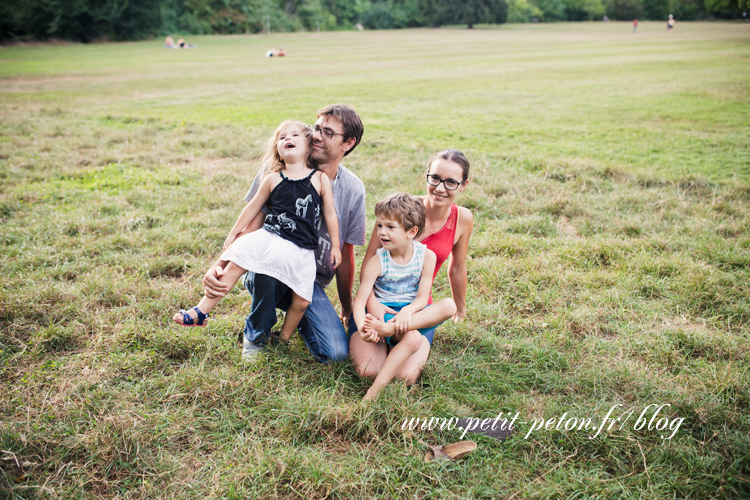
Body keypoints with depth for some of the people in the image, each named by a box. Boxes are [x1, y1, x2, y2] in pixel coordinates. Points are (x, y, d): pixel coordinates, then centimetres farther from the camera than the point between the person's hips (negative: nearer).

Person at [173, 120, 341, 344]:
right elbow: (253, 207, 12)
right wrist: (233, 234, 15)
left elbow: (330, 214, 5)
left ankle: (284, 339, 21)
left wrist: (335, 246, 6)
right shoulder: (273, 179, 2)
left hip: (300, 251, -1)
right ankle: (200, 312, -3)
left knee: (302, 301, -3)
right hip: (268, 239, 1)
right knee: (233, 267, -10)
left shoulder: (320, 179, -1)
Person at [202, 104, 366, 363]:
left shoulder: (353, 190, -4)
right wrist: (220, 264, -30)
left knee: (336, 353, -20)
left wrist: (347, 308, 14)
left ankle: (297, 318, 17)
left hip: (311, 281, 2)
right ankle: (255, 335, -6)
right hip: (269, 274, -1)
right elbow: (249, 227, -11)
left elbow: (345, 255, 6)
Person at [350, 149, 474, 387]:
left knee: (405, 376, -21)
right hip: (379, 301, -1)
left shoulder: (462, 219, -6)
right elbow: (370, 258, -10)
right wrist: (371, 300, -24)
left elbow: (457, 269, 11)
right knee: (368, 371, -23)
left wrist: (460, 308, 24)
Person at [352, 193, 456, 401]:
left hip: (413, 314, 4)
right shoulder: (376, 262, -9)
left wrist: (408, 311, -31)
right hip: (383, 312, -3)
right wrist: (362, 328, -38)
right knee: (412, 338, -36)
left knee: (449, 306, -28)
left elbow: (422, 298, -7)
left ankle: (387, 329, -38)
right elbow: (360, 300, -16)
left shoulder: (427, 256, -5)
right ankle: (377, 387, -37)